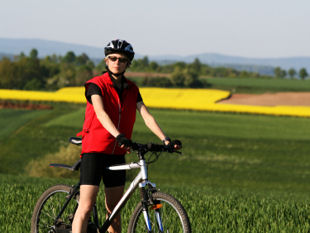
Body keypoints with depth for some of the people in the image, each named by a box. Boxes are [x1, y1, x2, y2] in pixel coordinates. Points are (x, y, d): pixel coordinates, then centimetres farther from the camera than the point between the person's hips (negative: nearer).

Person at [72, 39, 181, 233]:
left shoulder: (132, 90, 10)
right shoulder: (95, 85, -8)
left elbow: (146, 115, 0)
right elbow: (101, 113, -24)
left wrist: (165, 139, -16)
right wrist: (119, 136, -40)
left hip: (117, 154, 6)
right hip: (94, 151, -6)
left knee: (114, 211, 10)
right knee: (85, 207, -13)